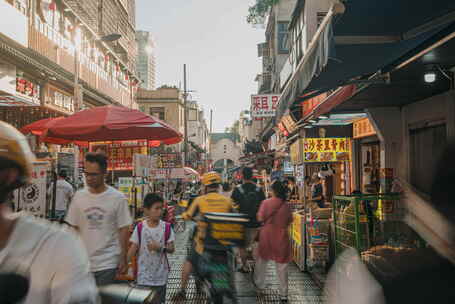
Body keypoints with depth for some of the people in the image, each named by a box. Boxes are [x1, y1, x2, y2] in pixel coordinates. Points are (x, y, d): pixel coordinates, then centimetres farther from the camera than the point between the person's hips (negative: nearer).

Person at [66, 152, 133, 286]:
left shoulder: (118, 198, -8)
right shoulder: (79, 196, 0)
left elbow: (124, 229, -3)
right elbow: (73, 228, 7)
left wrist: (123, 258, -2)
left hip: (107, 263, -3)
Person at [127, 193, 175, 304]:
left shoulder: (166, 227, -7)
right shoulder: (140, 227, -7)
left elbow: (172, 249, -4)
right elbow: (133, 248, -2)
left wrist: (160, 247, -21)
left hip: (160, 275, 0)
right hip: (144, 275, 0)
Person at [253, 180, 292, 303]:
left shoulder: (266, 203, -12)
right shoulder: (286, 206, -7)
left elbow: (260, 218, -11)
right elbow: (289, 221, 1)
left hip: (267, 235, 0)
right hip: (281, 237, 1)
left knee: (262, 261, 20)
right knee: (282, 266, 8)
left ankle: (260, 286, 35)